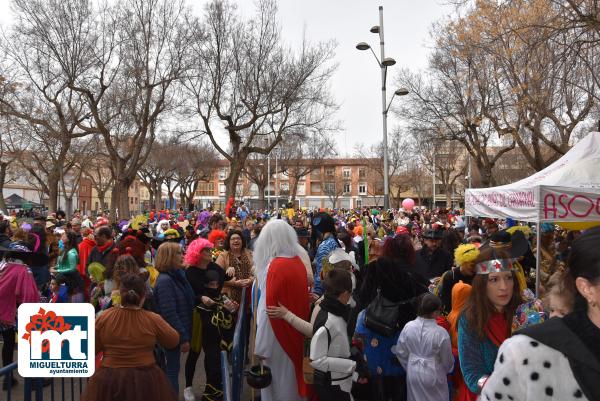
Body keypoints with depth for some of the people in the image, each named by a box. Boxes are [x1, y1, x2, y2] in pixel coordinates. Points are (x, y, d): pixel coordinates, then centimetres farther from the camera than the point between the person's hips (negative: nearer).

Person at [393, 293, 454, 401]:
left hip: (413, 373, 4)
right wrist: (446, 371, 16)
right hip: (433, 376, -3)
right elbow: (447, 360, -7)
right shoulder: (441, 333, -22)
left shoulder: (408, 327, -13)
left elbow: (400, 352, -1)